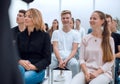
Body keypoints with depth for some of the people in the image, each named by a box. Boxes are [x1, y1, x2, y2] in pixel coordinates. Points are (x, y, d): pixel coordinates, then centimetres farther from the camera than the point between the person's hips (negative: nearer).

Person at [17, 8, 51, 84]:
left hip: (38, 70, -3)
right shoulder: (20, 35, 13)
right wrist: (20, 61, -14)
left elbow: (47, 59, -2)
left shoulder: (44, 36, 2)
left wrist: (34, 66, -20)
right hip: (23, 66, 3)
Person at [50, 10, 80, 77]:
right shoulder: (56, 32, 14)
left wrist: (66, 60, -16)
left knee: (75, 64, -36)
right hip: (57, 57, 1)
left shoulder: (75, 34, 12)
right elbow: (55, 48, 2)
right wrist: (60, 60, -15)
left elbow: (74, 50, 3)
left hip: (69, 57, 0)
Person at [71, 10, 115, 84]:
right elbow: (81, 59, 6)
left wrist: (97, 73, -12)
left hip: (103, 73, -1)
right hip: (87, 71, 2)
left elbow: (110, 61, -1)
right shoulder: (86, 39, 9)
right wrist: (86, 72, -11)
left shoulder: (109, 40, 3)